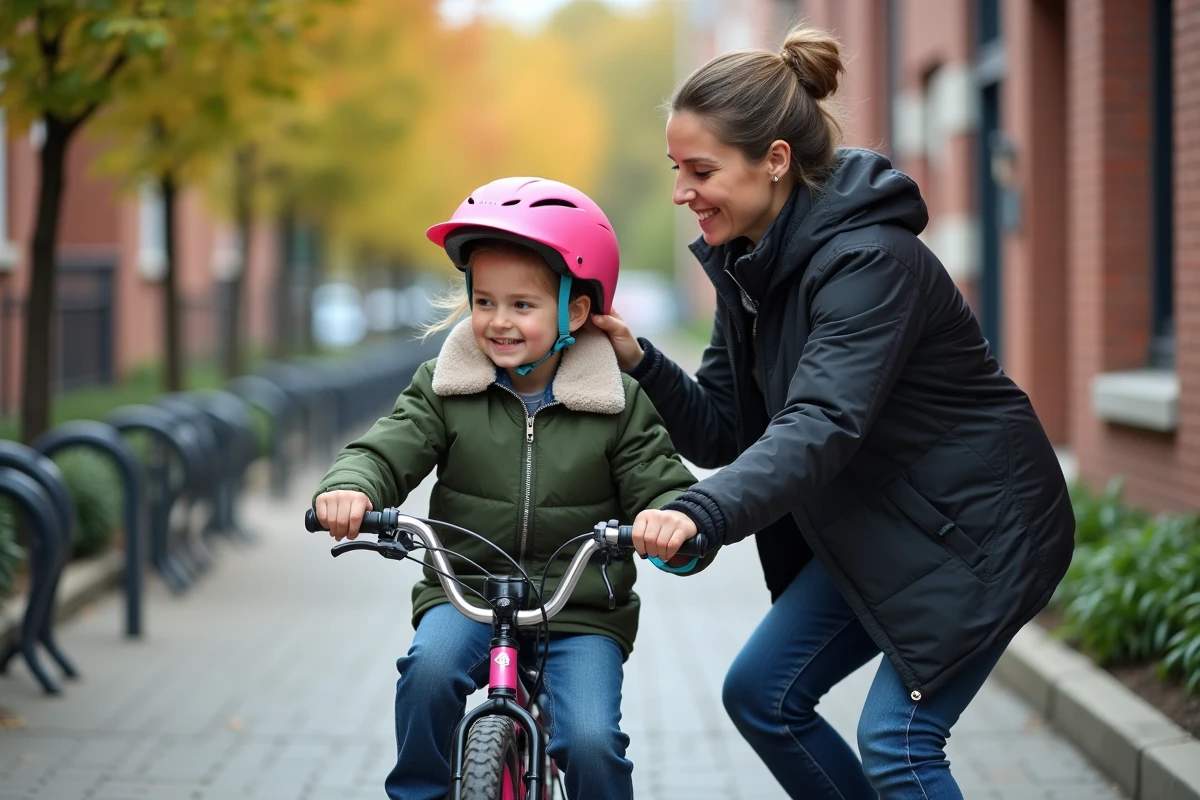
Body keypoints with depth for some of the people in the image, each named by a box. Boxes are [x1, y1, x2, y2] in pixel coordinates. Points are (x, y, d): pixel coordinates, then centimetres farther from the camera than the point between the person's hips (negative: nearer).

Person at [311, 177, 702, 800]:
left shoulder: (618, 406, -2)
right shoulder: (444, 389, 1)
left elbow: (662, 486, -8)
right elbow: (387, 450, -9)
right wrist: (350, 489, -34)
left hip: (580, 612, -1)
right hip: (465, 593, 1)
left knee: (592, 744, -20)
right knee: (431, 665, -30)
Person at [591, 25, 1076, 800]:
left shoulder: (869, 260, -26)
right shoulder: (750, 265, 1)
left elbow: (822, 426, -38)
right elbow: (723, 431, 1)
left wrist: (700, 514, -53)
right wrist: (636, 360, -16)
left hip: (977, 530, -9)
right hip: (874, 527, 9)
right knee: (761, 693, 6)